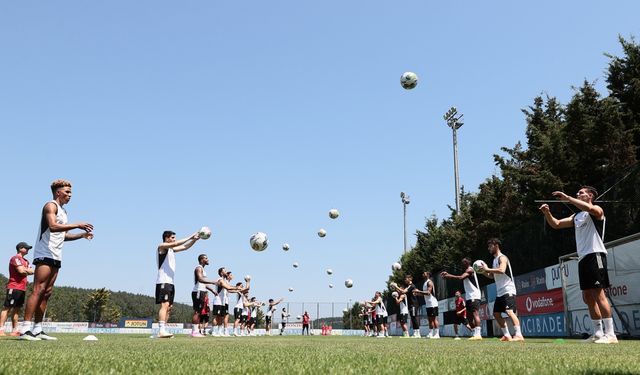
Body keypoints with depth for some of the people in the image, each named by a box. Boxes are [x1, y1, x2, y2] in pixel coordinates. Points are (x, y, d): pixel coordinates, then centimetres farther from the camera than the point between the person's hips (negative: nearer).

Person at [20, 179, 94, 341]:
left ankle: (37, 329, 9)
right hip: (45, 254, -9)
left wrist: (82, 235, 16)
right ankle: (25, 329, -15)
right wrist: (77, 225, -25)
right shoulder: (51, 206, -6)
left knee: (47, 292, 7)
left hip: (56, 257, 9)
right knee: (38, 290, -13)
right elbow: (53, 226, -24)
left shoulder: (63, 211, 22)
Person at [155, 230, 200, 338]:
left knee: (169, 307, 8)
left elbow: (184, 247, 24)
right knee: (164, 305, -18)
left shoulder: (171, 249, 20)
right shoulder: (162, 246, -6)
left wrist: (195, 239, 11)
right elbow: (176, 244, -21)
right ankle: (162, 330, -25)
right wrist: (190, 237, -17)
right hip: (163, 282, -10)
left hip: (170, 282, 10)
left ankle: (163, 330, 9)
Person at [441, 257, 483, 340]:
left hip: (474, 296, -11)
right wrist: (448, 274, 12)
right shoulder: (466, 271, 22)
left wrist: (449, 276, -17)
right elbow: (460, 278, 21)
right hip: (469, 297, 11)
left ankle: (478, 334, -25)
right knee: (469, 315, 10)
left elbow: (460, 277, -22)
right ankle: (475, 333, 14)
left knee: (475, 314, -18)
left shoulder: (470, 270, -9)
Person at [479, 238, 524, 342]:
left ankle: (519, 335, -25)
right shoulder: (495, 260, 19)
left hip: (508, 290, -10)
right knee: (496, 314, 10)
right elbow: (492, 276, 26)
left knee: (510, 311, -21)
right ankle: (507, 335, 16)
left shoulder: (502, 257, -10)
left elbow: (502, 270, -29)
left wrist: (487, 269, -22)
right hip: (500, 292, 10)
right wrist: (484, 271, 9)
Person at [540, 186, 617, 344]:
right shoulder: (576, 216, 22)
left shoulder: (597, 210, -2)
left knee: (598, 294, -14)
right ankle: (598, 333, 13)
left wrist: (567, 198, -23)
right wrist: (547, 213, 3)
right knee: (588, 298, 7)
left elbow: (589, 208, -27)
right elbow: (556, 224, 21)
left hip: (595, 256, -9)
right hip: (583, 259, 9)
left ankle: (610, 334, -14)